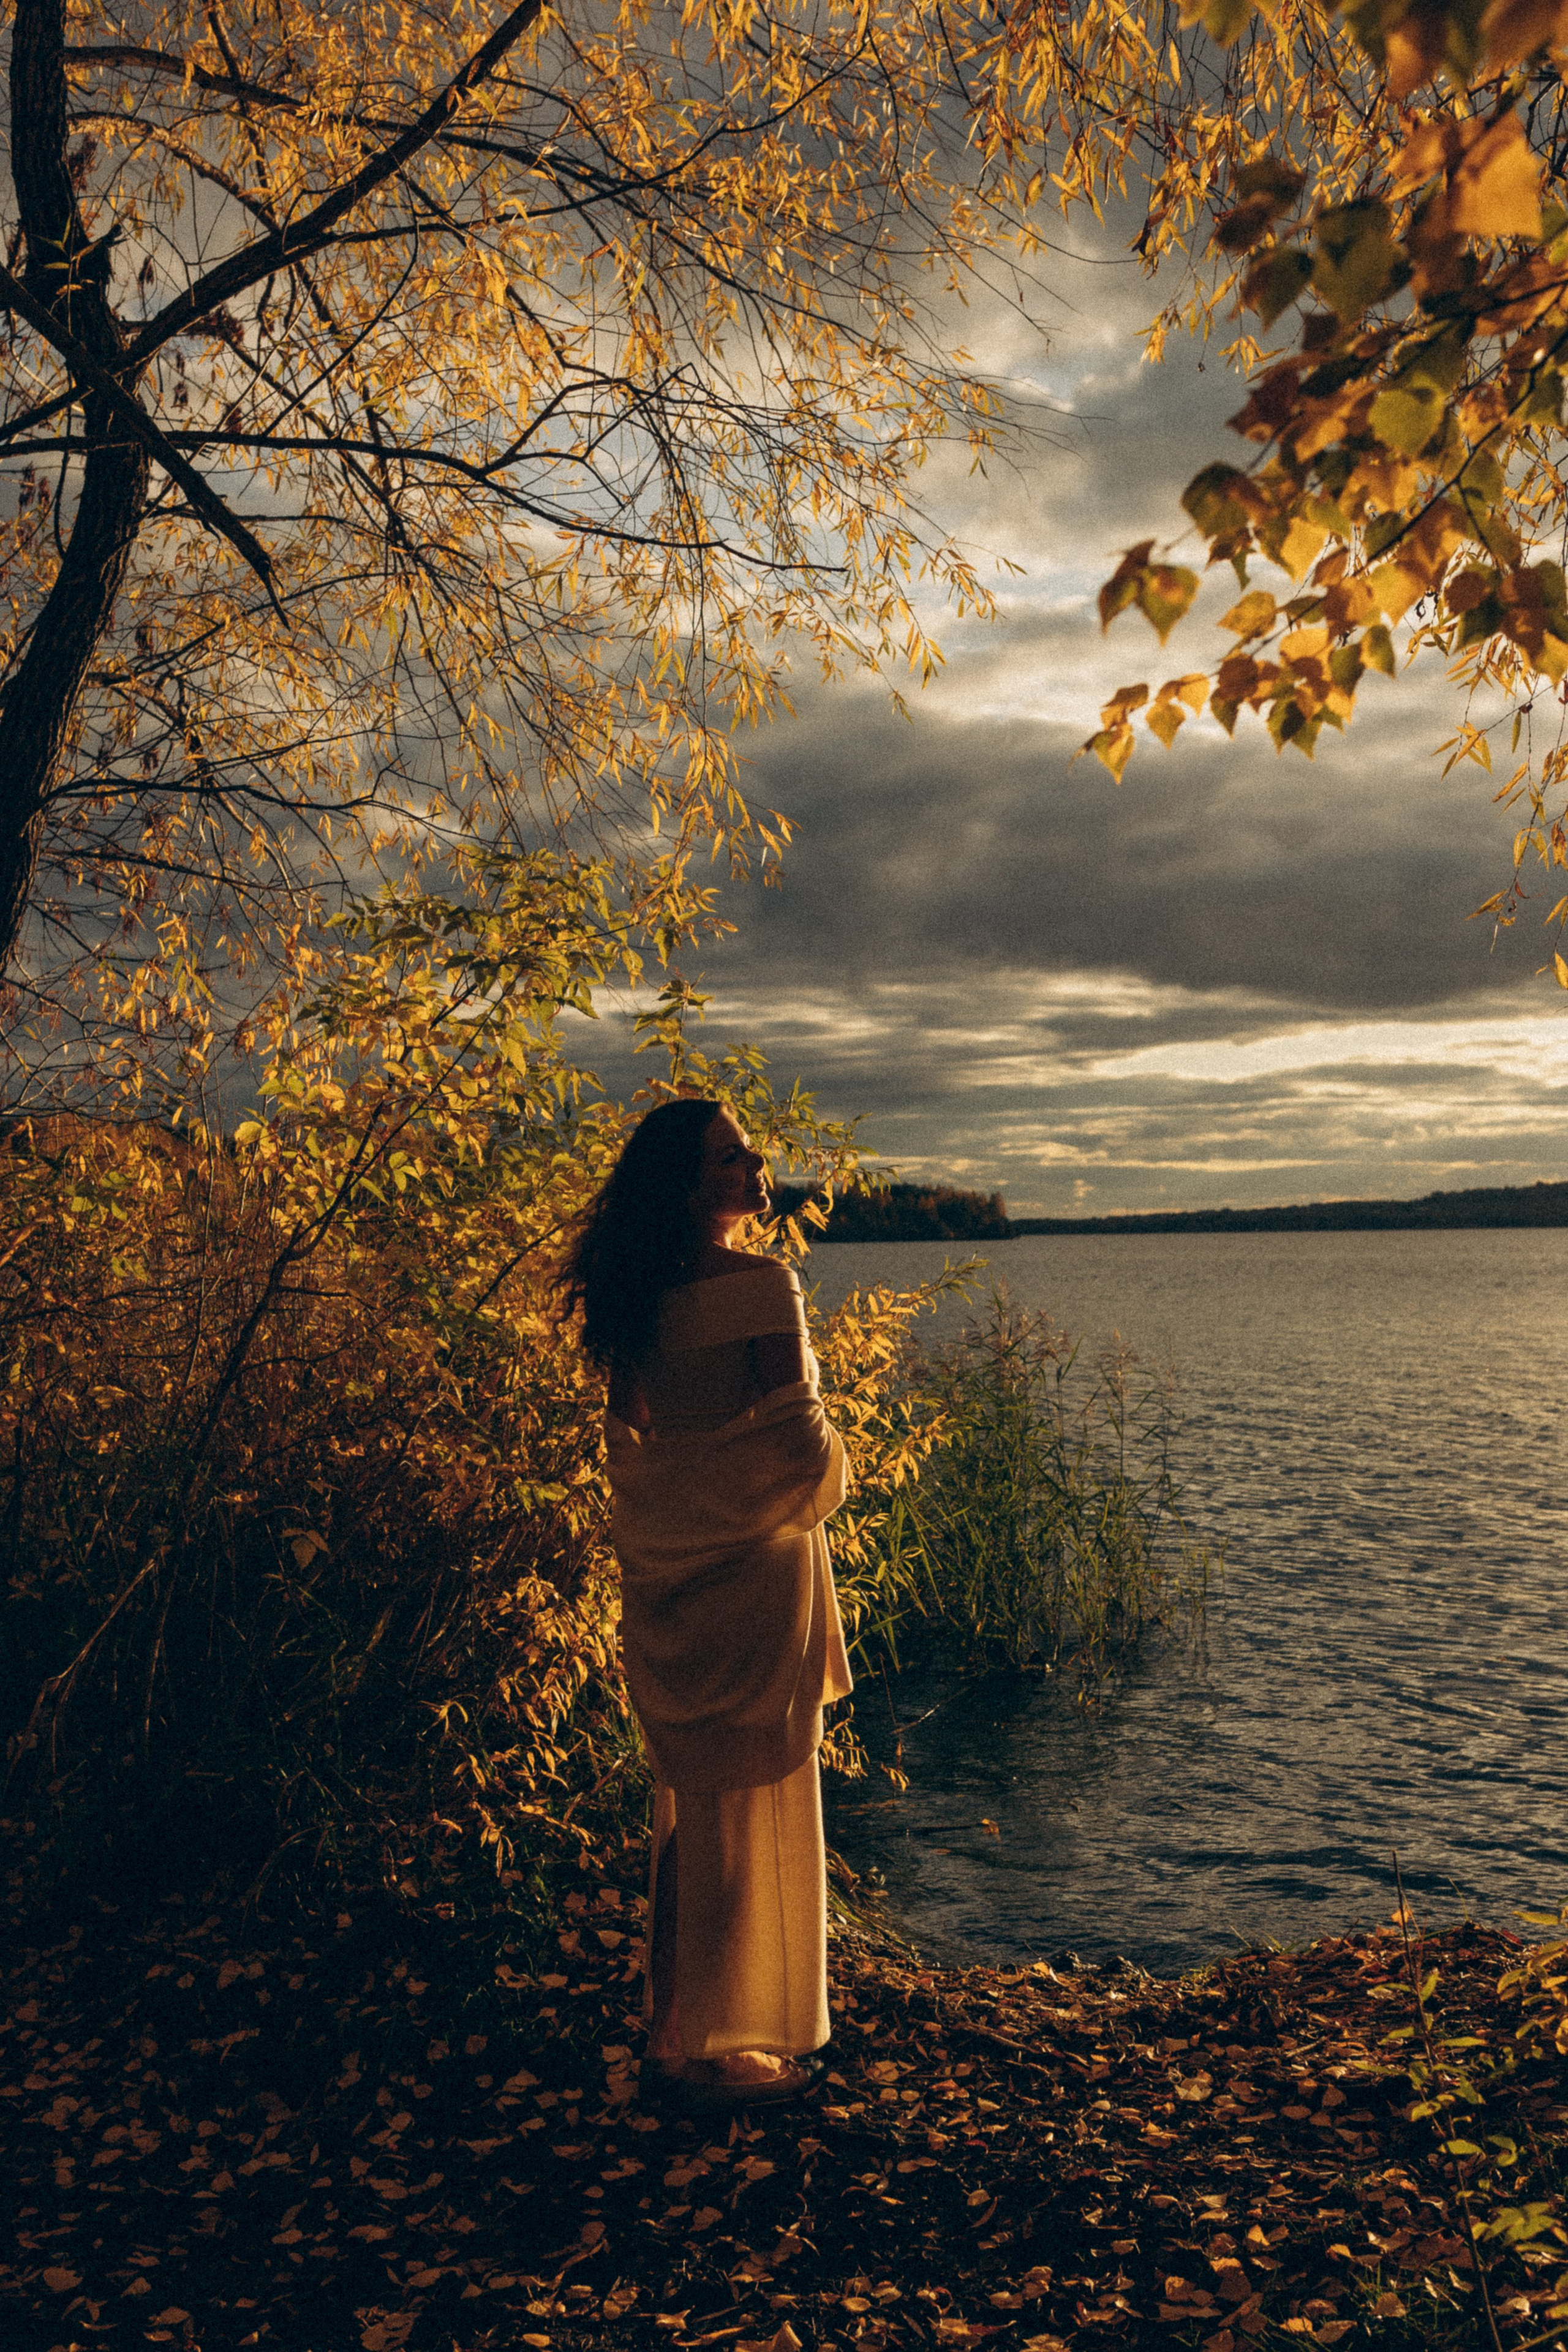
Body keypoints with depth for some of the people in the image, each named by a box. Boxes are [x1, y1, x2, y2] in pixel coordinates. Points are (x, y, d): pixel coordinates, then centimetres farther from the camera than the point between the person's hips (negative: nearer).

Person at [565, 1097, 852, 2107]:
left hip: (668, 1569, 7)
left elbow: (629, 1438, 10)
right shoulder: (762, 1285, -17)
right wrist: (825, 1471, 1)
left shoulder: (639, 1296, 5)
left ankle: (674, 2023, 33)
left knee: (689, 1801, 20)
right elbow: (799, 1445, -20)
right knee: (752, 1805, 6)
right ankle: (724, 2048, 18)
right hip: (753, 1568, -7)